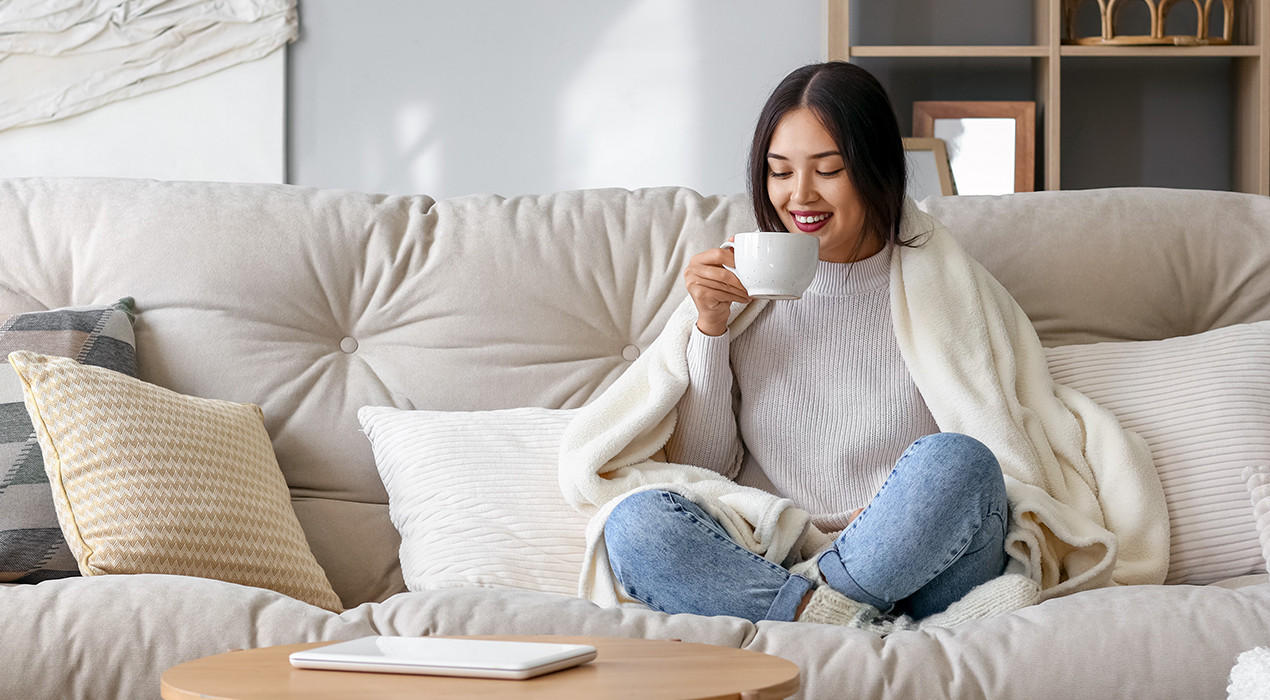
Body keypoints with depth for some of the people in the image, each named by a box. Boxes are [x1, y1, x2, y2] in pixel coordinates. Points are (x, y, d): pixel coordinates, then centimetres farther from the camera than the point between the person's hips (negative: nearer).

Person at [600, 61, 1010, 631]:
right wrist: (710, 327, 0)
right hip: (760, 568, 2)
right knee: (634, 520, -26)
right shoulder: (744, 290, 14)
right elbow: (705, 469, 10)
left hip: (910, 576, -2)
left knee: (953, 460, -31)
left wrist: (906, 513, -16)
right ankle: (855, 627, -31)